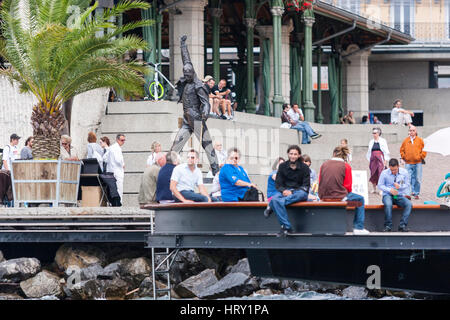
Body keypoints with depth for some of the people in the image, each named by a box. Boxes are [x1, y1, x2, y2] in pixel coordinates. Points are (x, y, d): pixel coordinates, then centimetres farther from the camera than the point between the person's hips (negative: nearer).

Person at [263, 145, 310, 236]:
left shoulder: (304, 167, 2)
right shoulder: (283, 166, 9)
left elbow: (306, 186, -3)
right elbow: (278, 184, 7)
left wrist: (292, 192, -18)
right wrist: (283, 190, -17)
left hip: (299, 192, -1)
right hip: (285, 191, 1)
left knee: (301, 194, -39)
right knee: (275, 199, -34)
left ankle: (271, 206, -39)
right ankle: (286, 227, -37)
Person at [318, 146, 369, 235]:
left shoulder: (324, 164, 7)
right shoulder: (346, 166, -3)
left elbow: (320, 182, 12)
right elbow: (348, 186, -2)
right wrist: (347, 193, 19)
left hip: (323, 197, 5)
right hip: (339, 197, -5)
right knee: (360, 199, 19)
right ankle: (358, 228, 14)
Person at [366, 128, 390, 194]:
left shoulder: (383, 141, 1)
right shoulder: (371, 142, 12)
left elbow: (386, 151, 1)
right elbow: (369, 152, 18)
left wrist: (385, 160, -5)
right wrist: (369, 160, 14)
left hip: (380, 159, -4)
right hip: (373, 159, 4)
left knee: (381, 174, -10)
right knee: (373, 174, 3)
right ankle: (374, 189, 15)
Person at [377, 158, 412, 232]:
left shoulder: (404, 172, 1)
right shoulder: (384, 173, -4)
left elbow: (407, 185, 7)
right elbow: (380, 185, 2)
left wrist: (400, 186, -17)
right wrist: (389, 190, -16)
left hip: (400, 196, 2)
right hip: (388, 195, -2)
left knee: (409, 204, -28)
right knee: (388, 204, -38)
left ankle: (402, 225, -27)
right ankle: (388, 226, -27)